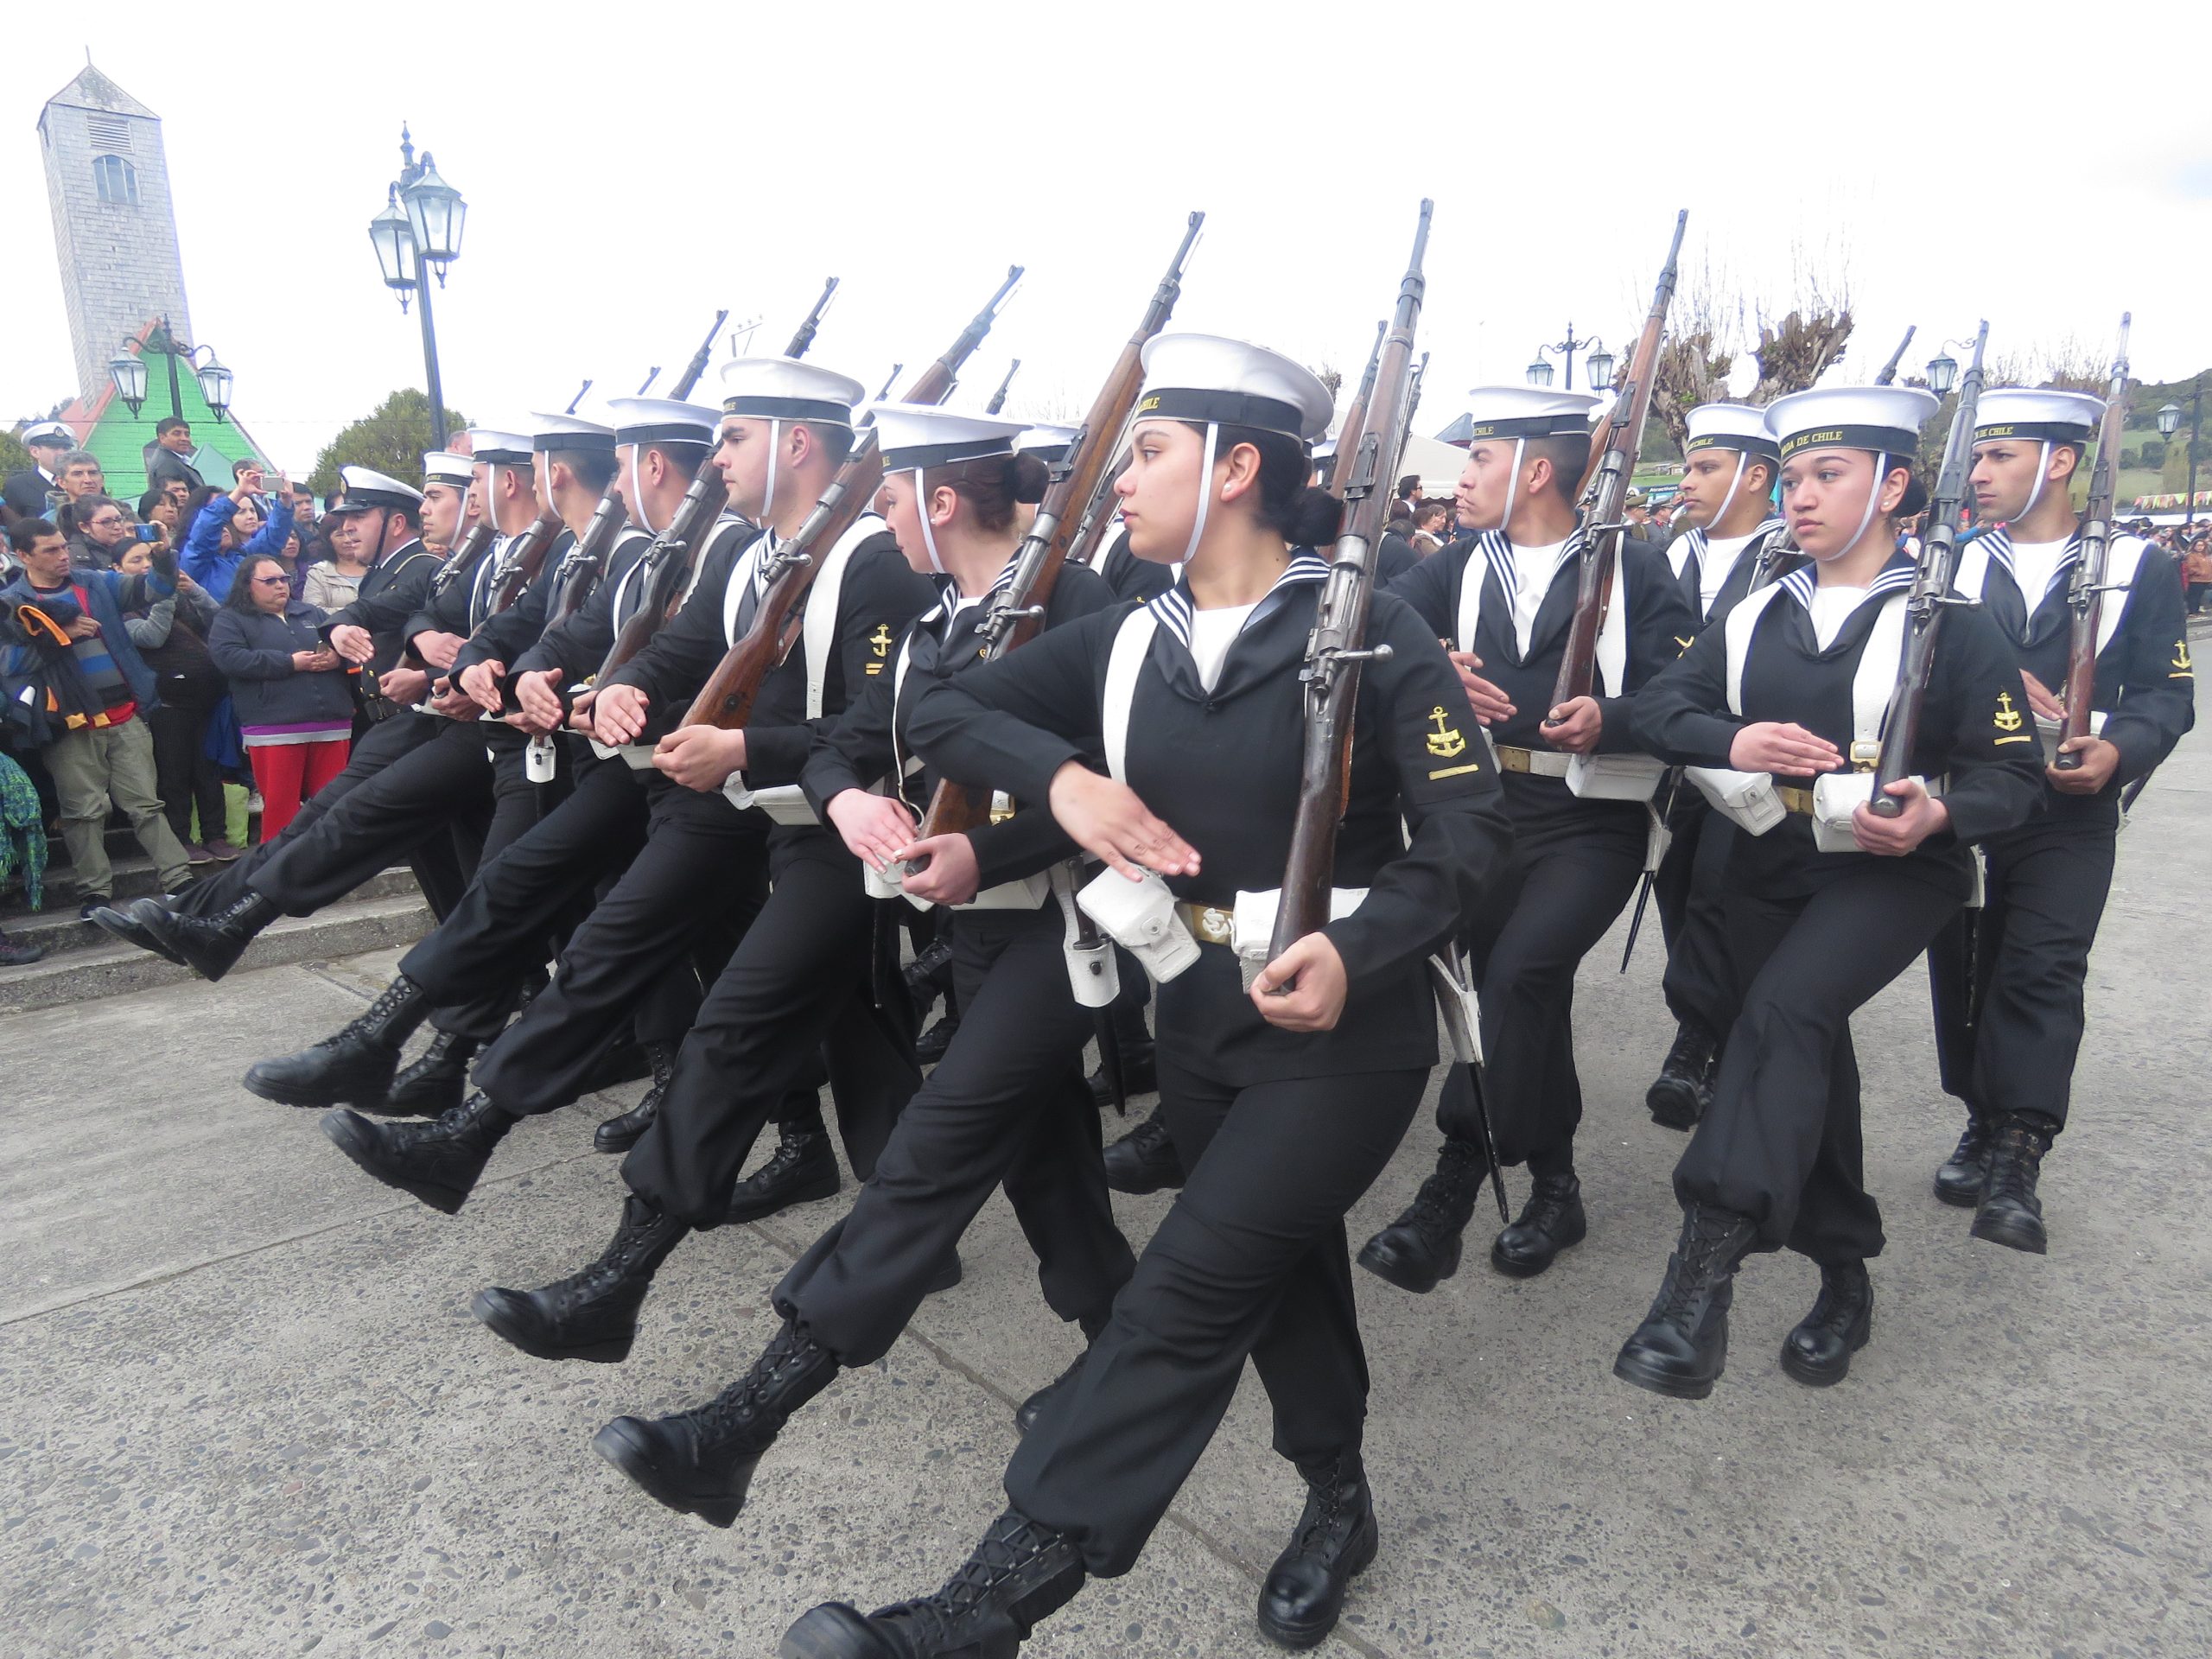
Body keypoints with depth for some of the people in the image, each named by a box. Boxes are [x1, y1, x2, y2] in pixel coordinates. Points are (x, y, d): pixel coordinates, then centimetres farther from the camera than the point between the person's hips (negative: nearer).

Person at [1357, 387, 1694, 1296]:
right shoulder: (1454, 567, 10)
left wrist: (1608, 721, -24)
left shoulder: (1635, 568, 0)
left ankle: (1456, 1181, -8)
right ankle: (1550, 1182, 27)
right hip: (1485, 805, 4)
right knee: (1526, 982, 6)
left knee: (1517, 971, -21)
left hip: (1592, 820, -4)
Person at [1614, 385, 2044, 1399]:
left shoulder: (1948, 621, -4)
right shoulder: (1755, 615, 8)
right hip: (1769, 870, 5)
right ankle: (1844, 1275, 32)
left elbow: (2013, 775, -6)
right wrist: (1730, 742, -20)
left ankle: (1703, 1271, -32)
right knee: (1805, 1060, 12)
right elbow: (1658, 706, 0)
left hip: (1893, 873, -5)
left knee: (1783, 1010, -30)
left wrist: (1937, 814, -27)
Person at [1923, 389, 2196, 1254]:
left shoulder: (2136, 568, 3)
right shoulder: (1955, 563, 9)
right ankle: (1983, 1126, 23)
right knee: (1963, 971, 7)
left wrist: (2117, 750, -19)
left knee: (2042, 971, -11)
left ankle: (2017, 1163, -8)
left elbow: (2167, 694, 1)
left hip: (2067, 814, -3)